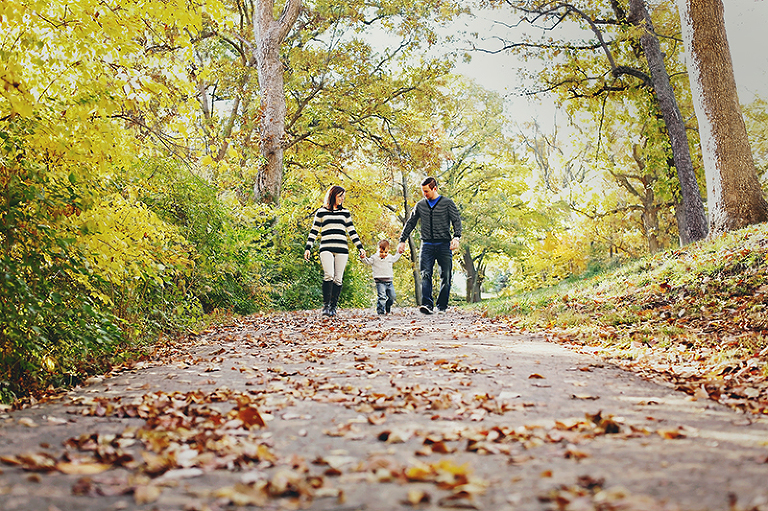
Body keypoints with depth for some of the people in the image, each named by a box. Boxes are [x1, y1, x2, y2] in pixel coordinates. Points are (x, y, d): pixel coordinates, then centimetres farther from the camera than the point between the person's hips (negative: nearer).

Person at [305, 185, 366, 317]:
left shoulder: (345, 212, 17)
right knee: (328, 275, -20)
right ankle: (325, 305, -11)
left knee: (338, 279, -2)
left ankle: (333, 307, 7)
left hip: (342, 250, 2)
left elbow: (352, 232, 18)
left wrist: (360, 248, 10)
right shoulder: (321, 211, 12)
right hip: (326, 248, -2)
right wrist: (308, 248, 4)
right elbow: (314, 231, 12)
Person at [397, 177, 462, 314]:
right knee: (425, 275, -14)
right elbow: (410, 223, 20)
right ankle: (427, 304, -23)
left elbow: (456, 221, -2)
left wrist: (456, 237, -19)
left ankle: (442, 306, 10)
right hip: (427, 245, 2)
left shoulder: (447, 203, 4)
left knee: (446, 276, -1)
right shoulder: (420, 205, 14)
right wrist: (402, 240, 15)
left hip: (444, 245, -2)